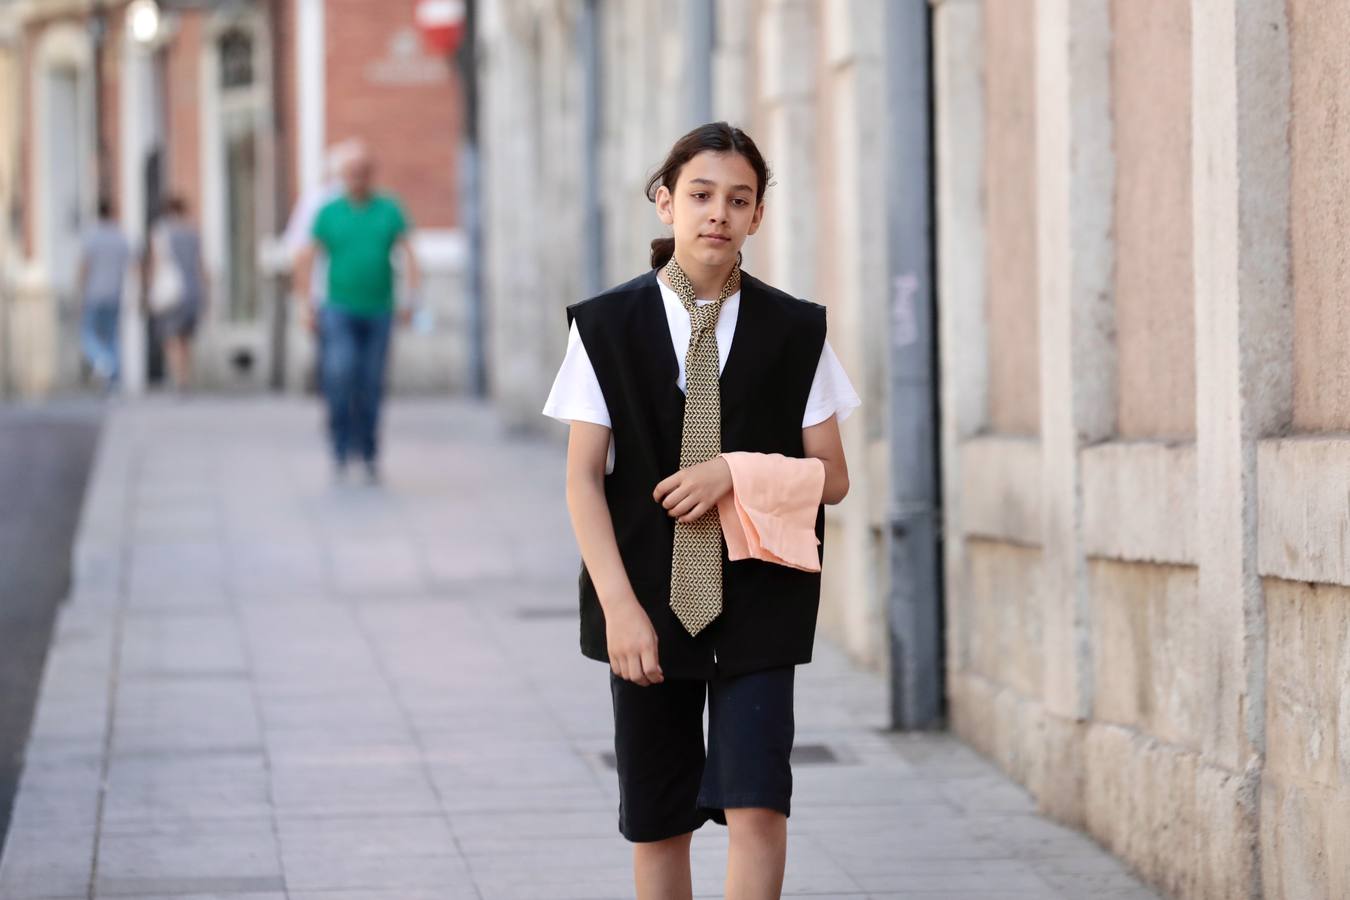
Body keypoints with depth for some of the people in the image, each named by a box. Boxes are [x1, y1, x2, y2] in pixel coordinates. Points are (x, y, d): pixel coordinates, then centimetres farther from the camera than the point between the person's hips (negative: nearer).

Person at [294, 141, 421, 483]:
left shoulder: (389, 211, 5)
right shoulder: (329, 213, 4)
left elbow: (407, 254, -1)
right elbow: (306, 259, 5)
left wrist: (411, 298, -14)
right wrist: (305, 304, -3)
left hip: (379, 311, 1)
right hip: (340, 310, -1)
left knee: (371, 386, 4)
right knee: (340, 372, -20)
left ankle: (369, 455, 16)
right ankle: (341, 449, -10)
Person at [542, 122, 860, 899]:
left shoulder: (795, 331, 2)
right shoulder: (609, 326, 0)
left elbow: (832, 477, 4)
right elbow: (584, 478, -3)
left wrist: (736, 468, -13)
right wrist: (620, 607, -13)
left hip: (758, 602, 0)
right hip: (651, 600, 0)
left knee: (756, 803, -11)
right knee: (657, 820, 7)